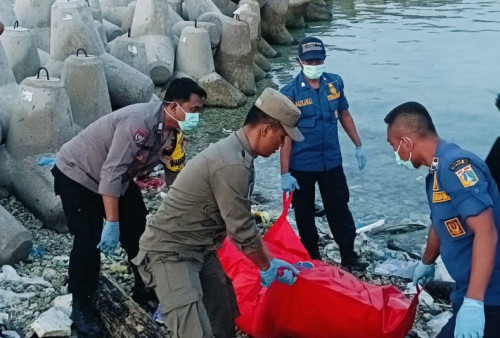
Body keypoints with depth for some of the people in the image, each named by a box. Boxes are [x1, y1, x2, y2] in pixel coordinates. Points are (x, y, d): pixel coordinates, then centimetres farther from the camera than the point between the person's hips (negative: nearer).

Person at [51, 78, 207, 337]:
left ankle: (146, 290, 26)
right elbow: (111, 173, -36)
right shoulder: (139, 122, -36)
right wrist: (111, 223, -35)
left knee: (137, 232, 8)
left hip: (118, 177, 8)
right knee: (90, 242, -11)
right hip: (78, 175, -8)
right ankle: (81, 306, 8)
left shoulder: (172, 131, -9)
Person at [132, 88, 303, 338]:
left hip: (200, 250, 11)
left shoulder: (234, 151, 7)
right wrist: (267, 268, -2)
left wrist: (269, 260, 13)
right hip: (169, 252, -11)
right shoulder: (232, 165, -26)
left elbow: (239, 224, 12)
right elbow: (243, 232, -19)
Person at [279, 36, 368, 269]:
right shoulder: (290, 92, -13)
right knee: (305, 213, 11)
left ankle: (349, 256, 22)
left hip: (331, 162, 3)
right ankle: (312, 258, 27)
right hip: (302, 166, -3)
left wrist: (358, 146, 14)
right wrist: (285, 173, -15)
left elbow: (344, 115, 12)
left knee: (340, 210, 10)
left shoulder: (335, 83, -1)